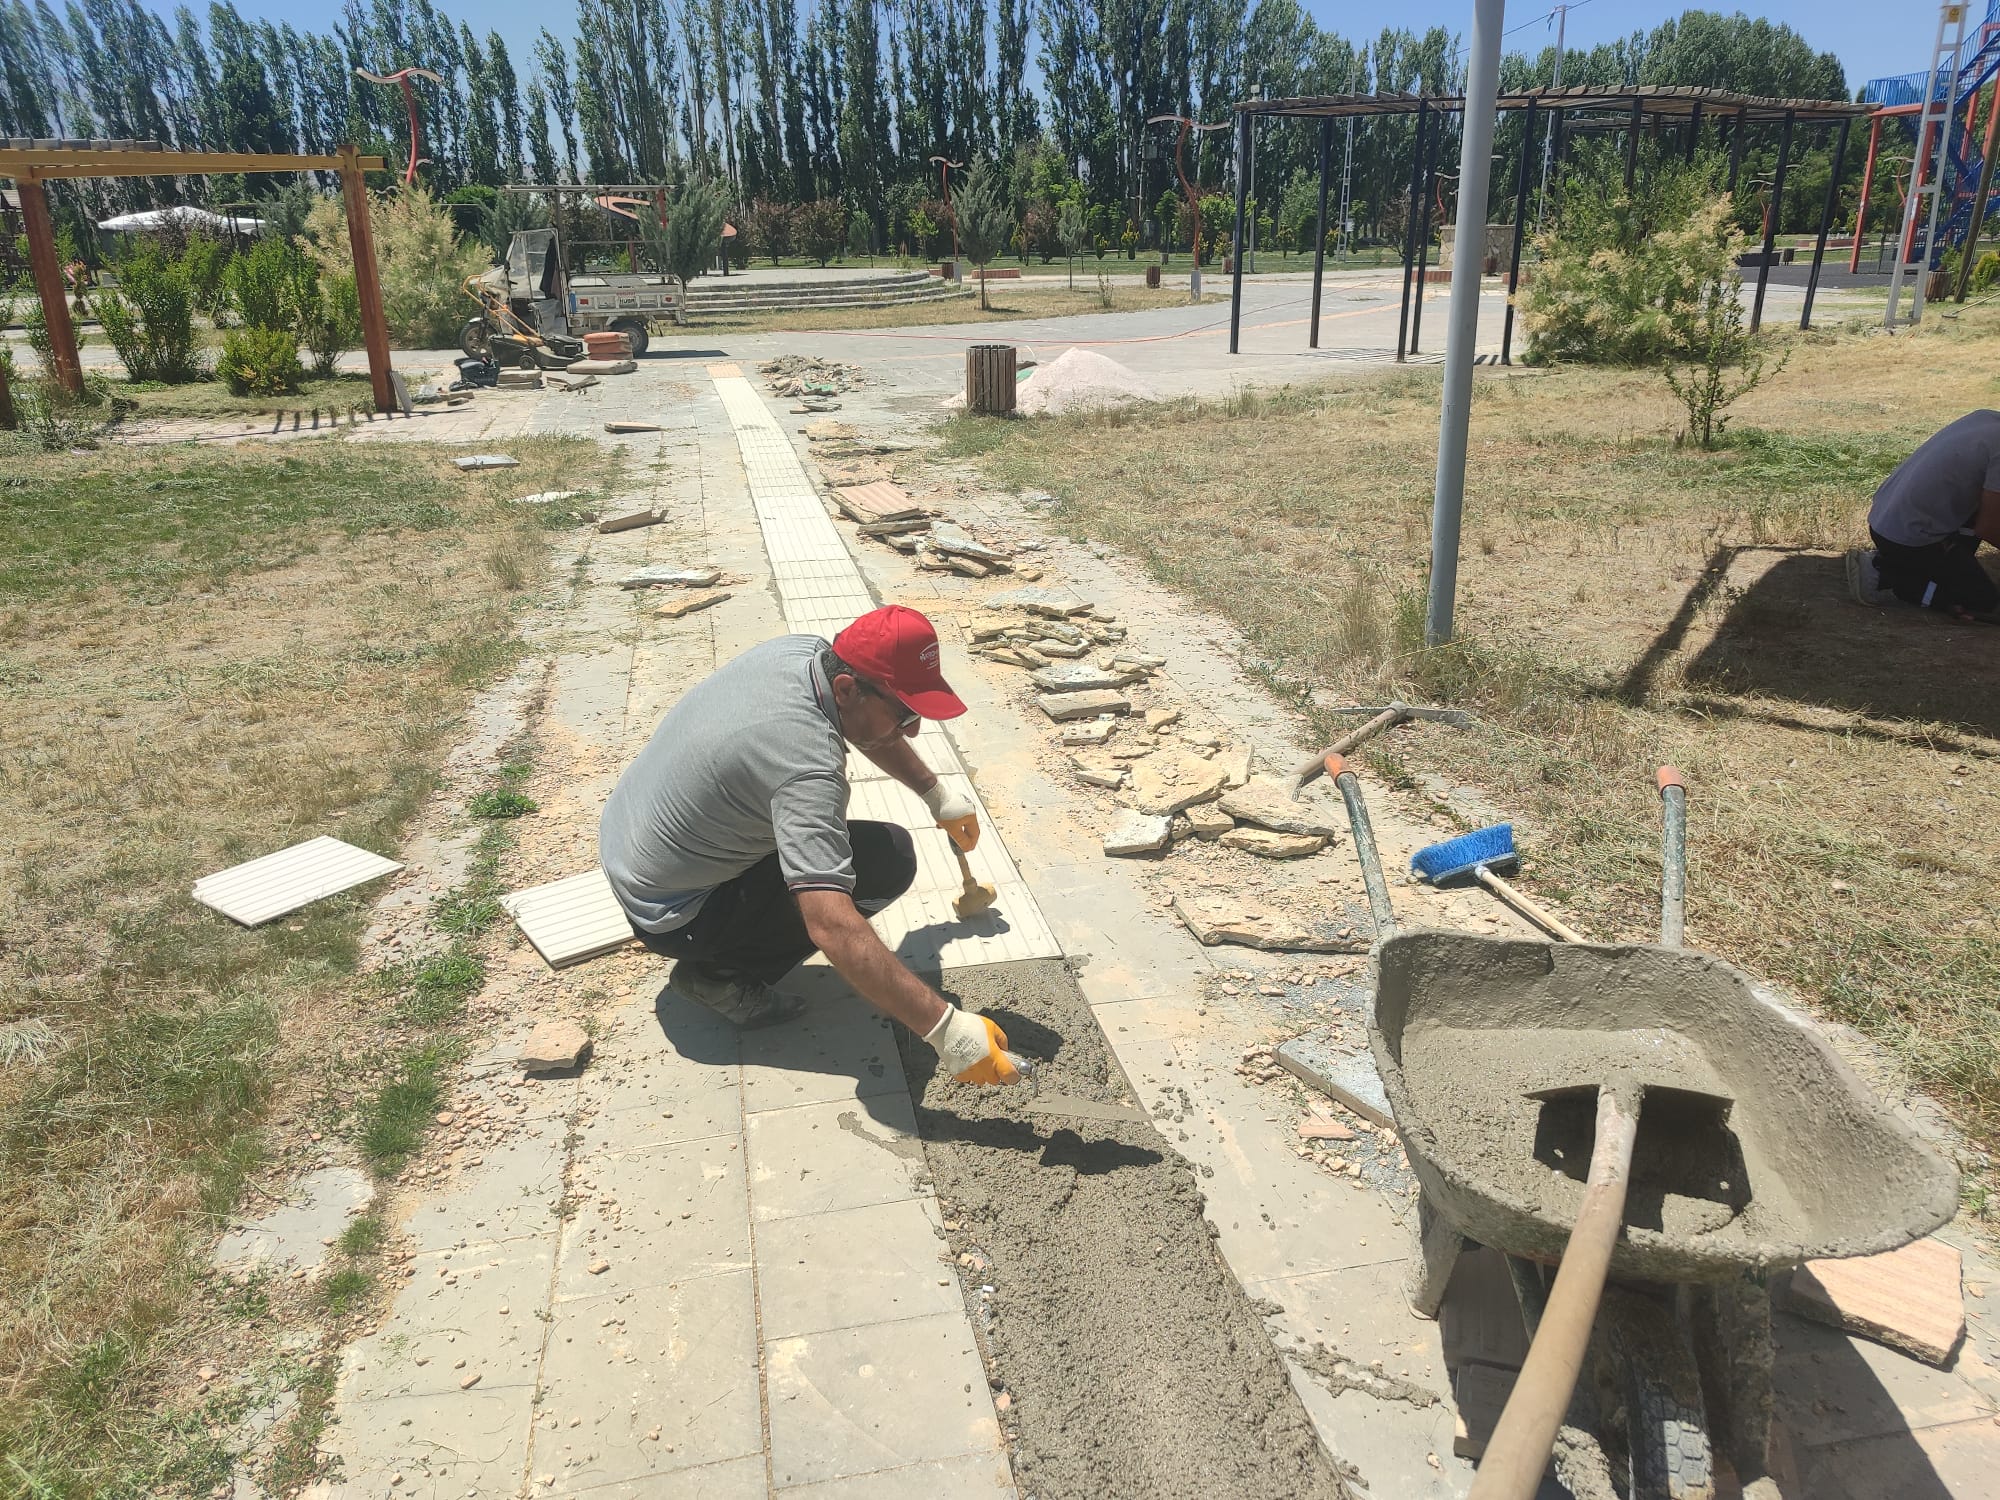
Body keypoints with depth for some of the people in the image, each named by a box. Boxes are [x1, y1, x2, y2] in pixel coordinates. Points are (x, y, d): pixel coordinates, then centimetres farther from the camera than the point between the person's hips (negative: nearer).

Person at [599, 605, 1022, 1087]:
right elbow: (833, 929, -42)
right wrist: (945, 1027, -41)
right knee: (888, 857, -14)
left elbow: (868, 724, 14)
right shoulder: (807, 767, -35)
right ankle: (726, 974, -5)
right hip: (670, 917, -9)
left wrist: (936, 794, 22)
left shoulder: (802, 649, -9)